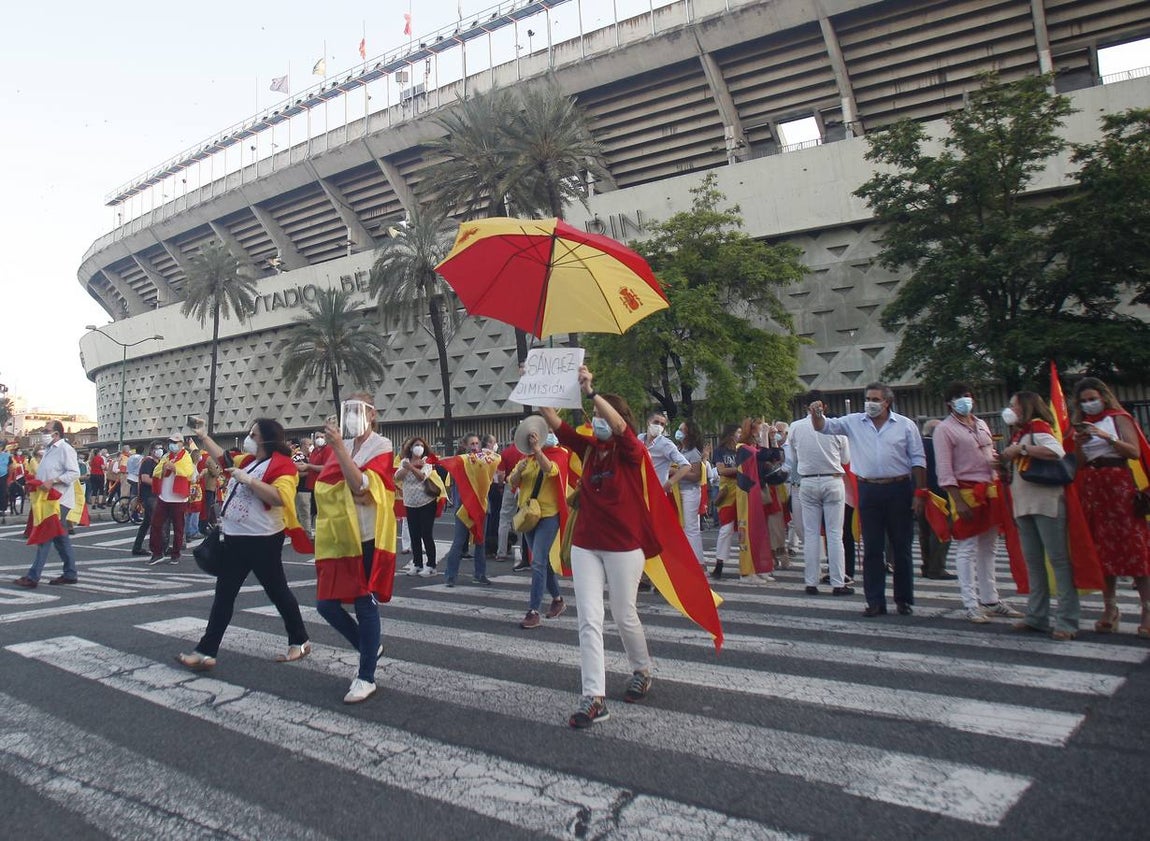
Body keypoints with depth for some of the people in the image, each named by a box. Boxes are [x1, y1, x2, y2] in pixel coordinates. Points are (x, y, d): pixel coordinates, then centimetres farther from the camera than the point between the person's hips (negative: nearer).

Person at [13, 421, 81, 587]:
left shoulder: (65, 449, -11)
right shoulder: (49, 450, 18)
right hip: (47, 499, 10)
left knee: (45, 536, -10)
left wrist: (52, 482, -25)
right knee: (59, 537, 11)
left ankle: (33, 576, -8)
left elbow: (74, 473, -20)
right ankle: (70, 574, 17)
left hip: (58, 500, -10)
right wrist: (36, 484, 10)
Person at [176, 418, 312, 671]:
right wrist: (203, 436, 30)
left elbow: (280, 497, -31)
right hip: (235, 538, 9)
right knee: (224, 594, 8)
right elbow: (223, 458, 30)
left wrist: (248, 479, -28)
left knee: (277, 591, 5)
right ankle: (206, 651, 12)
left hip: (262, 540, -9)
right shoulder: (248, 460, 11)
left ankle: (300, 641, 21)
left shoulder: (282, 464, -16)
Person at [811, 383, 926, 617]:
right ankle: (875, 601, 12)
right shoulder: (854, 422, 5)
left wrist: (919, 493, -3)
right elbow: (825, 427, 2)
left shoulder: (905, 425, 2)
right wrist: (816, 414, -21)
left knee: (901, 547, 7)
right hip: (869, 490, 1)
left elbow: (918, 460, 2)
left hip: (899, 490, -1)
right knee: (872, 549, 5)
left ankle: (904, 599, 19)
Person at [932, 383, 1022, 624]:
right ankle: (971, 604, 3)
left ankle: (991, 600, 23)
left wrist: (999, 460, 2)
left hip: (989, 490, 7)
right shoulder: (944, 429, -7)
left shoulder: (981, 424, 15)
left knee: (988, 549, 13)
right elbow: (944, 469, -13)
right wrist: (958, 501, -19)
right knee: (967, 550, -3)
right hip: (965, 491, -7)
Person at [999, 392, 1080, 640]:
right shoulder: (1018, 434, 20)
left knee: (1058, 559, -6)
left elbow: (1057, 451, -25)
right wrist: (1003, 459, 5)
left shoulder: (1038, 427, -5)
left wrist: (1021, 449, -20)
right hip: (1023, 506, 9)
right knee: (1033, 563, 10)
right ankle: (1037, 617, 15)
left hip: (1046, 503, -9)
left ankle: (1066, 621, -6)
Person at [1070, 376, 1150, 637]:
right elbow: (1079, 465, 11)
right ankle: (1109, 608, 10)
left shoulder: (1119, 418, 2)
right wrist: (1079, 445, -7)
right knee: (1102, 550, 5)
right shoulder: (1080, 425, 14)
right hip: (1093, 490, 4)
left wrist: (1107, 438, -20)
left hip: (1120, 486, -4)